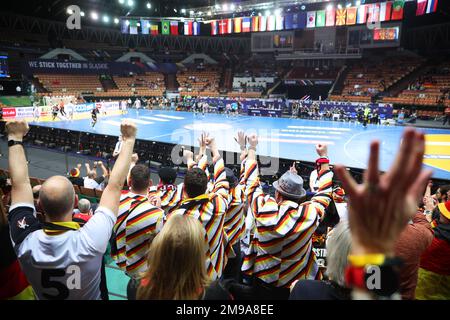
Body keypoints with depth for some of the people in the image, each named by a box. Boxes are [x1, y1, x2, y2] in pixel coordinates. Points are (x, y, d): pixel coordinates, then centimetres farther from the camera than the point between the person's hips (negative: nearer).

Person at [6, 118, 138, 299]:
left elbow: (19, 184, -20)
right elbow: (115, 186, -32)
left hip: (44, 295, 3)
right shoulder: (90, 241, -40)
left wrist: (16, 138, -10)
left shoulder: (25, 241, -33)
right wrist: (129, 140, -24)